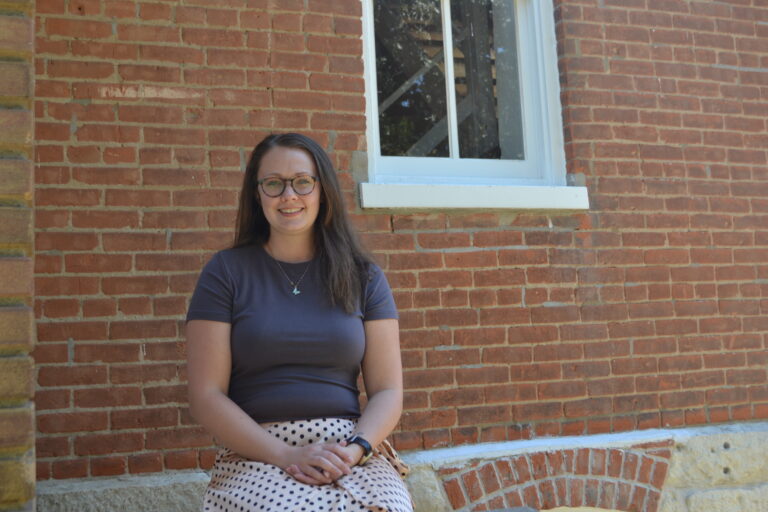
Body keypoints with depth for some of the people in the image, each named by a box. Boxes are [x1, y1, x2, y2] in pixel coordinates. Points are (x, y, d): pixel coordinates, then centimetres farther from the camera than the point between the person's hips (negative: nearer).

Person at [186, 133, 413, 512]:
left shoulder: (364, 278, 10)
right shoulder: (226, 272, 5)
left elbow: (388, 390, 7)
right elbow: (206, 396, -1)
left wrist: (354, 449, -12)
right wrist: (287, 455, -13)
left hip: (352, 446, 2)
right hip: (257, 455, -1)